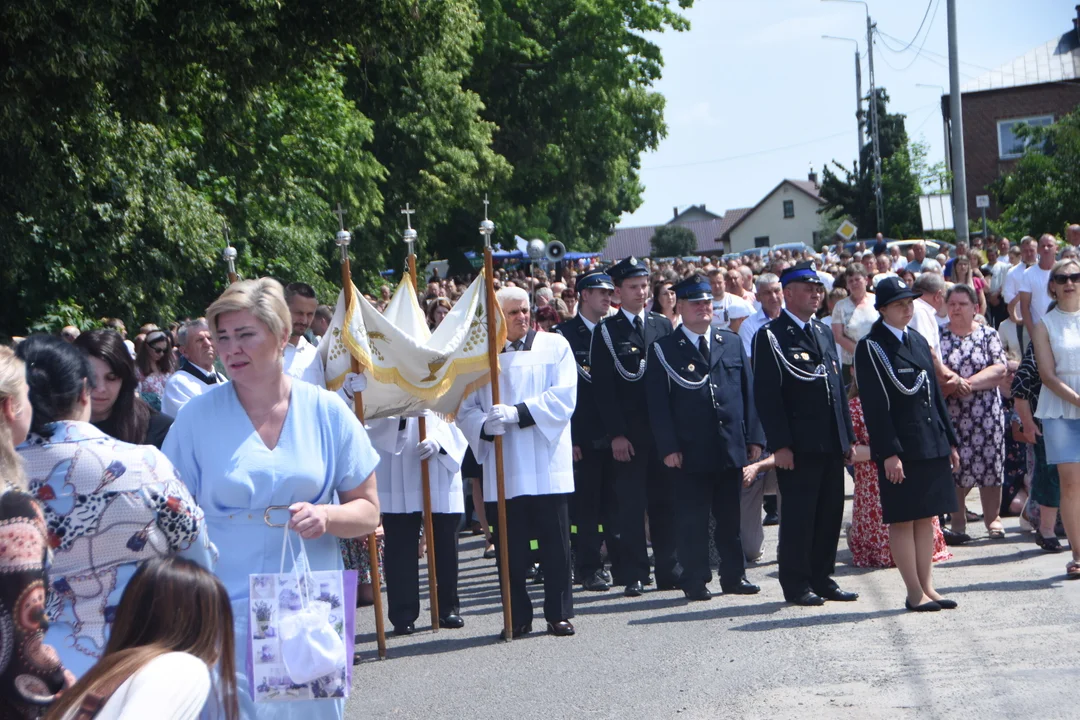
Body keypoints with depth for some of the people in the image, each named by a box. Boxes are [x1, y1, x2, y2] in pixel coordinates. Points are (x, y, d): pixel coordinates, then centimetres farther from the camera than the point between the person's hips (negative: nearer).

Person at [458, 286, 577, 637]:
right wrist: (486, 426, -16)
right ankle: (518, 617, 12)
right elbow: (466, 409, 6)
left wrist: (518, 413, -17)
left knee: (555, 543, 0)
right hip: (502, 468, 1)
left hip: (546, 464, -1)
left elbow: (563, 396, -6)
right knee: (511, 546, 3)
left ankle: (558, 614, 9)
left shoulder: (554, 346, 6)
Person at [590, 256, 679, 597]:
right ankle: (634, 575, 5)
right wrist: (616, 434, -11)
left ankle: (668, 571, 14)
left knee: (665, 502, 7)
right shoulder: (606, 332, 1)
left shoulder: (663, 326, 10)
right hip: (628, 434, -3)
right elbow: (603, 387, -4)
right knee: (631, 505, -1)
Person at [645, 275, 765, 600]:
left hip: (732, 448, 3)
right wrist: (668, 447, -11)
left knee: (731, 518, 10)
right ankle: (695, 581, 8)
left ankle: (734, 576, 19)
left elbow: (748, 391, 11)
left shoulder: (732, 343, 13)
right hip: (690, 452, -3)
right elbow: (658, 403, -4)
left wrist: (754, 437, 4)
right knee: (692, 520, 1)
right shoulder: (663, 350, 1)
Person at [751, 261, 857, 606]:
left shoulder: (823, 332, 18)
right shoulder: (770, 336, -6)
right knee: (798, 516, -2)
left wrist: (848, 436, 16)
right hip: (799, 446, -7)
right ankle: (797, 584, 6)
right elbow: (766, 395, -12)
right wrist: (780, 444, -17)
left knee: (830, 515, 9)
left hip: (831, 445, 7)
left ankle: (822, 578, 19)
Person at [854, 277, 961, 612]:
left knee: (926, 518, 9)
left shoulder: (919, 342, 15)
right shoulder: (870, 348, -7)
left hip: (931, 444, 7)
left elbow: (935, 394, 18)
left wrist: (950, 442, 14)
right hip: (899, 447, -7)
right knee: (903, 520, -1)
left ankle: (927, 587, 14)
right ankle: (915, 593, 3)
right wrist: (889, 453, -17)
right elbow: (874, 405, -12)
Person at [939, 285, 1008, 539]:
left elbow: (1000, 369, -5)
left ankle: (993, 518, 12)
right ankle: (958, 521, 11)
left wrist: (970, 383, -16)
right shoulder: (939, 336, 6)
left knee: (990, 463, 0)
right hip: (950, 412, 0)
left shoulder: (988, 334, 6)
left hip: (986, 412, 0)